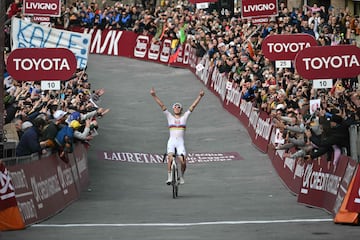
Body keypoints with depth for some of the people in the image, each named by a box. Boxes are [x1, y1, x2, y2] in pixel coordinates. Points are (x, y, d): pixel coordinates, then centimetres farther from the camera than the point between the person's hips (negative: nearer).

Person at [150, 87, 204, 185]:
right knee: (170, 158, -25)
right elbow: (162, 105, 3)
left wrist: (200, 96, -3)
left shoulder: (184, 117, 11)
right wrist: (154, 96, -5)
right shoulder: (170, 116, 10)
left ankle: (181, 176, 16)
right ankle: (169, 177, -13)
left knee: (183, 162, -13)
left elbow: (193, 106, 5)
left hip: (180, 143, 0)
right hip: (171, 142, 0)